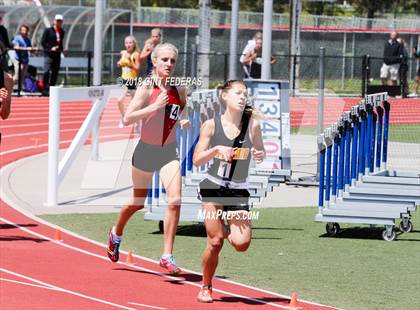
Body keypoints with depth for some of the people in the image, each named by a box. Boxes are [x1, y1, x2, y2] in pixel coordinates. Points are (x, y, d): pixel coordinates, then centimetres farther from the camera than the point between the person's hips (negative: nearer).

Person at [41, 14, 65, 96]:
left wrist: (60, 48, 3)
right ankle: (45, 90, -13)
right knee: (46, 72, -15)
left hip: (57, 55, 6)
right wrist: (51, 48, -14)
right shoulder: (48, 31, -1)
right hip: (49, 54, -6)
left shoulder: (62, 32, 14)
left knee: (55, 73, 6)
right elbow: (43, 42, -3)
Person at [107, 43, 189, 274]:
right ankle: (116, 233, 46)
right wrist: (154, 107, -30)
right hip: (146, 150, -3)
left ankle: (167, 256, -11)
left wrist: (184, 121, -3)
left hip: (169, 151, 3)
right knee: (138, 203, 14)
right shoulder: (147, 88, -12)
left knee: (175, 200, -17)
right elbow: (127, 118, -21)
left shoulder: (179, 90, 0)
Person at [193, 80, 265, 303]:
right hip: (213, 187, -1)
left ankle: (227, 230, 23)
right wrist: (216, 149, -20)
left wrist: (260, 155, -13)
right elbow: (197, 160, -3)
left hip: (238, 191, 1)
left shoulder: (252, 122, -3)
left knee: (242, 243, -14)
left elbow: (260, 151, 11)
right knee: (214, 242, -6)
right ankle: (205, 287, 15)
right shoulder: (211, 125, -4)